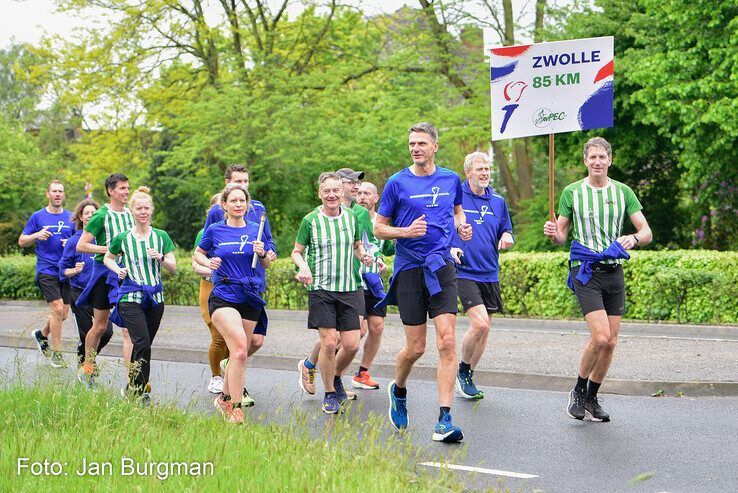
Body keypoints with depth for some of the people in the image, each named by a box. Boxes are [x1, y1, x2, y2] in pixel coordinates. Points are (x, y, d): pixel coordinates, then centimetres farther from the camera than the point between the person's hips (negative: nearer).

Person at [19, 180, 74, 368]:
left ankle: (42, 334, 36)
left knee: (63, 314, 7)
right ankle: (56, 353, -2)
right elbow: (22, 241, 6)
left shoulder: (71, 217, 9)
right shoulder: (38, 216, 2)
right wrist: (37, 235, -13)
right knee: (58, 309, -13)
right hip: (46, 270, -4)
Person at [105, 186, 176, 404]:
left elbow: (173, 268, 5)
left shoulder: (161, 237, 5)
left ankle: (131, 387, 24)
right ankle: (138, 391, -8)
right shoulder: (123, 238, 0)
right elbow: (107, 258, 16)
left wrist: (160, 257, -15)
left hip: (155, 297, 3)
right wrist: (118, 270, -3)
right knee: (142, 344, -16)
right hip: (131, 296, -3)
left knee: (143, 345, 8)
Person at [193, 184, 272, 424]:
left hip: (251, 298, 4)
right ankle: (236, 408, -16)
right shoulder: (215, 231, 1)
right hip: (223, 297, -4)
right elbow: (198, 254, 17)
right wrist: (208, 262, -4)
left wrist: (262, 254, -6)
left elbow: (266, 265, 15)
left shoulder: (255, 230, 7)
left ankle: (225, 398, 33)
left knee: (239, 354, 11)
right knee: (240, 349, -21)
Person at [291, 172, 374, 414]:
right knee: (329, 342, -10)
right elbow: (296, 251, 6)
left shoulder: (351, 216, 5)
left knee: (351, 344, -2)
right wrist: (304, 267, -15)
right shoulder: (311, 220, -4)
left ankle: (336, 377, 29)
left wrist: (363, 256, -1)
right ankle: (329, 394, 9)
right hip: (320, 288, -3)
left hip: (348, 287, 3)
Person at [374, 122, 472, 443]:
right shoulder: (397, 183, 0)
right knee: (415, 347, 2)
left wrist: (462, 226, 4)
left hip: (442, 267, 2)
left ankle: (444, 420, -11)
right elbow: (379, 228, 4)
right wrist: (406, 231, -15)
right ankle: (398, 390, 36)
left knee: (447, 341, -12)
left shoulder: (451, 180, 8)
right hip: (409, 269, -2)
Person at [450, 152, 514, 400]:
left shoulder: (498, 202, 11)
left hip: (490, 274, 6)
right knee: (480, 323, -19)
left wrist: (507, 238, -4)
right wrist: (449, 248, -16)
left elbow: (506, 234, 19)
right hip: (464, 271, -6)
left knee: (484, 329, 8)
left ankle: (467, 378, 24)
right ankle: (463, 370, 3)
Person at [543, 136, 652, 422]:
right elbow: (561, 237, 7)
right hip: (585, 270, -4)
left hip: (614, 271, 4)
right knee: (600, 337, -18)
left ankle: (591, 399, 20)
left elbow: (647, 232, 4)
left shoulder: (622, 192, 7)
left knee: (610, 342, 4)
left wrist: (633, 238, -19)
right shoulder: (572, 192, 2)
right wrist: (553, 234, -17)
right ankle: (578, 391, 3)